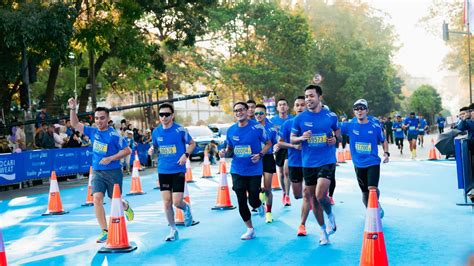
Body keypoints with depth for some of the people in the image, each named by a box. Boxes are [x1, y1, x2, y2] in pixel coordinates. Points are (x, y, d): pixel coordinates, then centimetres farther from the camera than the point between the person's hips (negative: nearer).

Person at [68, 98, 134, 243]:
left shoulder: (113, 135, -13)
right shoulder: (93, 132, 3)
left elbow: (127, 150, -12)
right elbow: (75, 125, 9)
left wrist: (110, 158, -20)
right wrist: (73, 109, -4)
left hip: (113, 172, -4)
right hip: (97, 172, 4)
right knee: (97, 199, -14)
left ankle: (126, 206, 46)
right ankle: (105, 232, -9)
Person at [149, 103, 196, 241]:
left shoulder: (180, 130, -9)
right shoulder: (156, 132, 2)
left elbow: (192, 143, 2)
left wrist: (186, 155, -14)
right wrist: (152, 149, -7)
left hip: (178, 170, -3)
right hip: (163, 171, 4)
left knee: (177, 202, -8)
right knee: (166, 202, 3)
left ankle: (186, 208, 29)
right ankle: (173, 230, 18)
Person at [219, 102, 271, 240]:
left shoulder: (257, 127, -10)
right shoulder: (231, 130, 1)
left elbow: (268, 143, 0)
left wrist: (260, 154, -17)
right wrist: (225, 153, -9)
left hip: (254, 170, -3)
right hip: (237, 171, 3)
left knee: (253, 200, -4)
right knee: (241, 201, 3)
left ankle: (259, 206, 36)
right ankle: (250, 229, 20)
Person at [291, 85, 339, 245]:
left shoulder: (330, 116, 0)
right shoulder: (299, 118, -1)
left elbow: (338, 131, 16)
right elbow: (292, 138, 6)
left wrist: (335, 139, -6)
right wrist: (301, 138, -15)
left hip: (327, 161, -2)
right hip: (308, 163, 2)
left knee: (320, 195, -19)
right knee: (313, 199, 8)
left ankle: (330, 215, 14)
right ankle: (323, 230, 26)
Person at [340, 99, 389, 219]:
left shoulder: (375, 127, -2)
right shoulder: (350, 126, -1)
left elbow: (383, 141, 12)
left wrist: (386, 153, -3)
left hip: (373, 163, -2)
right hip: (358, 164, 2)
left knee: (373, 189, -17)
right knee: (365, 192, 12)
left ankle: (377, 207, 14)